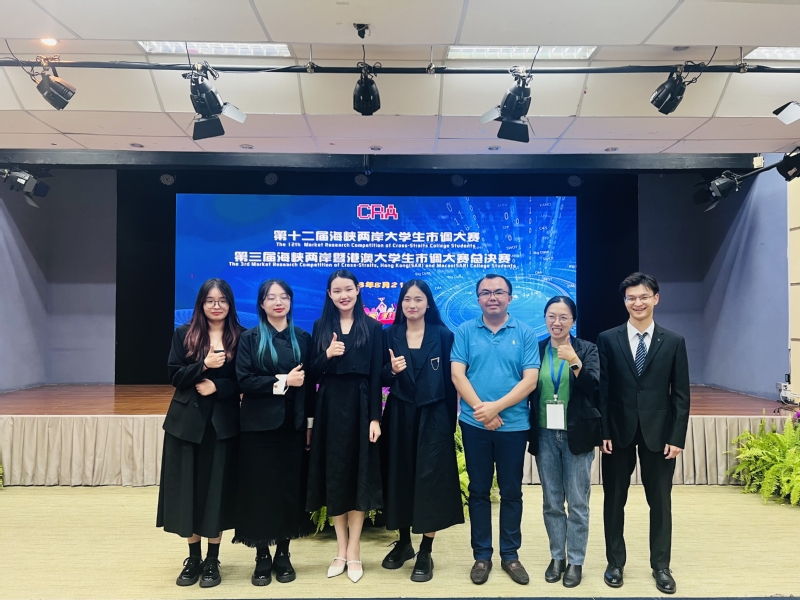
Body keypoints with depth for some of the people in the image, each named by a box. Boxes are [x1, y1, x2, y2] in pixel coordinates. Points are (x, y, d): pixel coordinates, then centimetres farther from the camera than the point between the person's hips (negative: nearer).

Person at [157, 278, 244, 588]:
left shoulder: (240, 337, 1)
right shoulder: (184, 334, 4)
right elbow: (175, 376, -2)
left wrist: (217, 386, -16)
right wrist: (204, 365, -18)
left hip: (224, 423, -1)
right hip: (187, 421, 1)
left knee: (217, 489, 4)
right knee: (189, 489, 6)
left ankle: (212, 561, 18)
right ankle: (193, 558, 22)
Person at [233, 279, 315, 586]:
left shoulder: (302, 338, 7)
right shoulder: (250, 338, 0)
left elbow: (309, 384, 7)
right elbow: (244, 381, -9)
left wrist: (310, 423, 3)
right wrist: (283, 381, -17)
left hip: (293, 425, 2)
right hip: (259, 425, -2)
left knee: (291, 488, 7)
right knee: (260, 489, 3)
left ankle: (283, 555, 22)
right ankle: (262, 557, 18)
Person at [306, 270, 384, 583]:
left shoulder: (372, 327, 1)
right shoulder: (321, 326, 7)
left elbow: (376, 376, -3)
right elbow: (312, 373, 4)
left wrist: (375, 417, -9)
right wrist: (327, 355, -15)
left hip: (360, 406, -2)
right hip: (330, 408, 2)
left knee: (358, 474, 4)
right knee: (334, 474, 7)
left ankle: (353, 552, 15)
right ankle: (341, 550, 20)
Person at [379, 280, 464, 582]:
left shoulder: (443, 336, -1)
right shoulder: (389, 335, 3)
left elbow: (449, 382, -2)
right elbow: (380, 380, 3)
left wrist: (451, 424, -3)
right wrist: (391, 370, -19)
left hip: (433, 418, -2)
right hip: (399, 417, 2)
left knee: (430, 480, 0)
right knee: (400, 478, 10)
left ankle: (426, 553, 13)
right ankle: (403, 542, 28)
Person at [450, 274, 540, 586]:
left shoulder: (525, 333, 0)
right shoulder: (465, 331, 1)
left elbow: (530, 380, -7)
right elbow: (457, 374, -5)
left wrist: (496, 407, -16)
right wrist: (481, 408, -16)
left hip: (514, 425, 0)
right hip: (474, 424, 0)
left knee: (511, 492, 11)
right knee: (478, 491, 10)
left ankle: (510, 554, 26)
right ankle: (481, 555, 24)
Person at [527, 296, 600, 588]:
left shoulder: (587, 349, -3)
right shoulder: (536, 350, 1)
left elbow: (593, 389, -14)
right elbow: (528, 391, 5)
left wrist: (575, 362, -29)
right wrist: (530, 432, 1)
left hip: (577, 435, -2)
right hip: (545, 435, 2)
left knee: (578, 503, 7)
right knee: (551, 502, 12)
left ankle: (576, 561, 22)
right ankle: (557, 557, 28)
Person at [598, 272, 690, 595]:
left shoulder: (674, 342, 2)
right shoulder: (607, 339, 0)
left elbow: (681, 394, 1)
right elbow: (601, 389, -2)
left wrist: (677, 437, -5)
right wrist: (603, 431, -7)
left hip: (659, 432, 1)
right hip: (618, 431, 0)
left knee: (660, 501, 11)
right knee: (614, 499, 11)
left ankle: (660, 566, 27)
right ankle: (615, 562, 27)